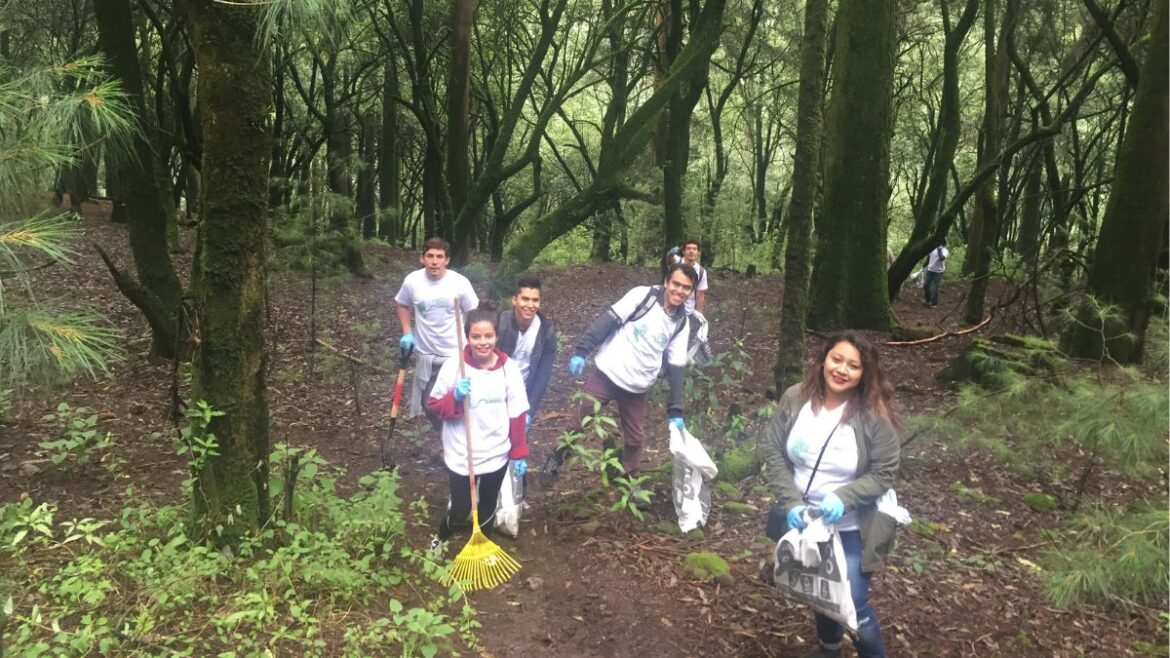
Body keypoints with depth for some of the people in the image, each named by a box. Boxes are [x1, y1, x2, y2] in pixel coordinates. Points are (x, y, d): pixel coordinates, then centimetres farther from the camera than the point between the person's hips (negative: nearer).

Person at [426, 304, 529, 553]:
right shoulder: (453, 366, -15)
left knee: (487, 508, 20)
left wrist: (519, 454, 1)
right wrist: (455, 397, -26)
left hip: (496, 456, 2)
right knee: (460, 510, 9)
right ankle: (439, 539, 42)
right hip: (460, 457, -2)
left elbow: (517, 415, -2)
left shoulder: (509, 368, -10)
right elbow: (433, 406, -6)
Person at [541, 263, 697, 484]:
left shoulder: (681, 323, 2)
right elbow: (609, 320, -14)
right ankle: (555, 460, 32)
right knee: (580, 422, 8)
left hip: (636, 388, 4)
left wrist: (675, 410, 1)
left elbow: (675, 367, 4)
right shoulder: (643, 295, -10)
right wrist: (581, 351, -23)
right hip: (606, 374, -3)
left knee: (635, 438, 11)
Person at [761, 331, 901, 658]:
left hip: (852, 530, -4)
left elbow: (883, 473, -14)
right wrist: (791, 502, -17)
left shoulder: (875, 415, -20)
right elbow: (773, 451, -6)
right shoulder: (795, 399, -12)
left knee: (853, 605, -1)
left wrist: (844, 498, -30)